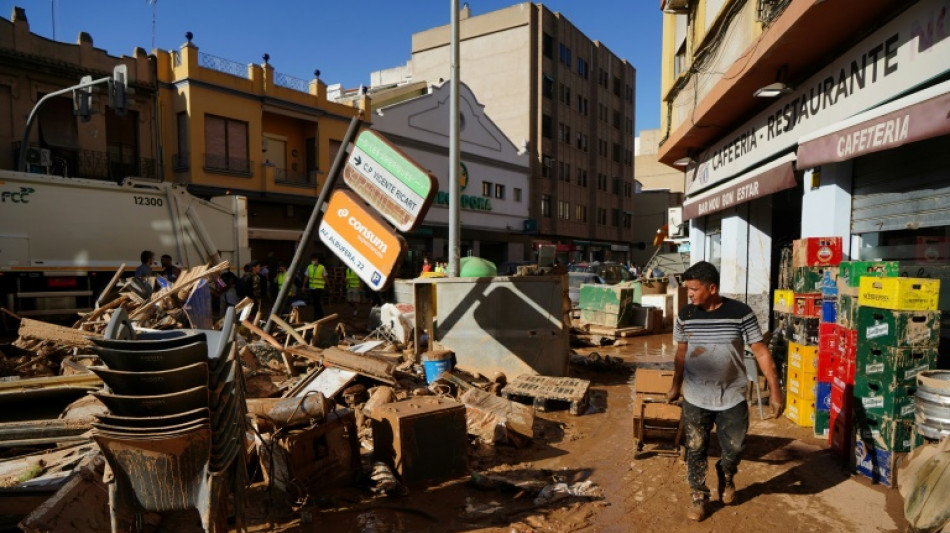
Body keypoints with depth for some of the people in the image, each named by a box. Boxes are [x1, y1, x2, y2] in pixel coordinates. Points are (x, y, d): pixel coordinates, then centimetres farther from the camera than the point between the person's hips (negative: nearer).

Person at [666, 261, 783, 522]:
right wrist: (676, 386, 15)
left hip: (732, 398, -1)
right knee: (695, 450, 9)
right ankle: (698, 498, 28)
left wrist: (775, 390, -10)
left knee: (734, 448, 14)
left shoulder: (740, 313, -14)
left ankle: (726, 478, 47)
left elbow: (761, 352, -8)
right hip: (695, 399, 1)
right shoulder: (685, 315, -6)